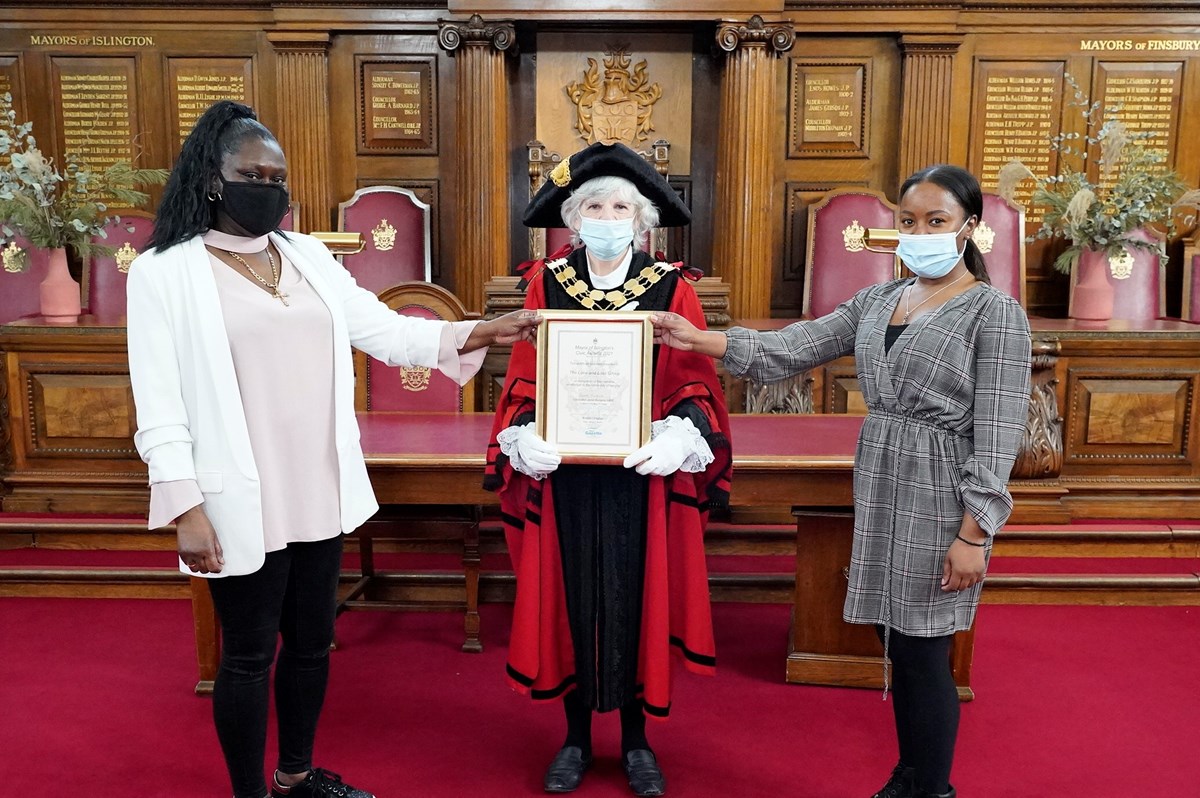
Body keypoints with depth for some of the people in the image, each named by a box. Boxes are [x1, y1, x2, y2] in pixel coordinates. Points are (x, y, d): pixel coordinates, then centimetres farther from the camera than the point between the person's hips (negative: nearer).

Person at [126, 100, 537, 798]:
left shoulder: (309, 256, 7)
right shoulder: (164, 272, -7)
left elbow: (387, 330, 3)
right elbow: (159, 406, -10)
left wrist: (484, 331, -8)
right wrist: (185, 507, -16)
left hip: (321, 492, 5)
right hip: (243, 504, -5)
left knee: (312, 641, 18)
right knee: (250, 655, 9)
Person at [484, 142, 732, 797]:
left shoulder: (672, 289, -1)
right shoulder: (545, 285, 3)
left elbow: (694, 384, -2)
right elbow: (523, 381, 2)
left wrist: (677, 437, -21)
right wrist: (526, 440, -16)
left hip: (643, 477, -1)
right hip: (564, 476, 1)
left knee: (637, 597, 8)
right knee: (568, 597, 9)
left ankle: (635, 738, 28)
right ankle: (576, 737, 28)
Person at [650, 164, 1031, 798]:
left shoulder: (995, 313, -8)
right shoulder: (876, 301, 9)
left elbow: (998, 435, -12)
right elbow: (788, 350, 3)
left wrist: (973, 535, -16)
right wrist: (697, 340, -9)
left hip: (939, 497, -6)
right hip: (879, 486, 6)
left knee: (923, 654, 1)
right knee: (899, 644, 15)